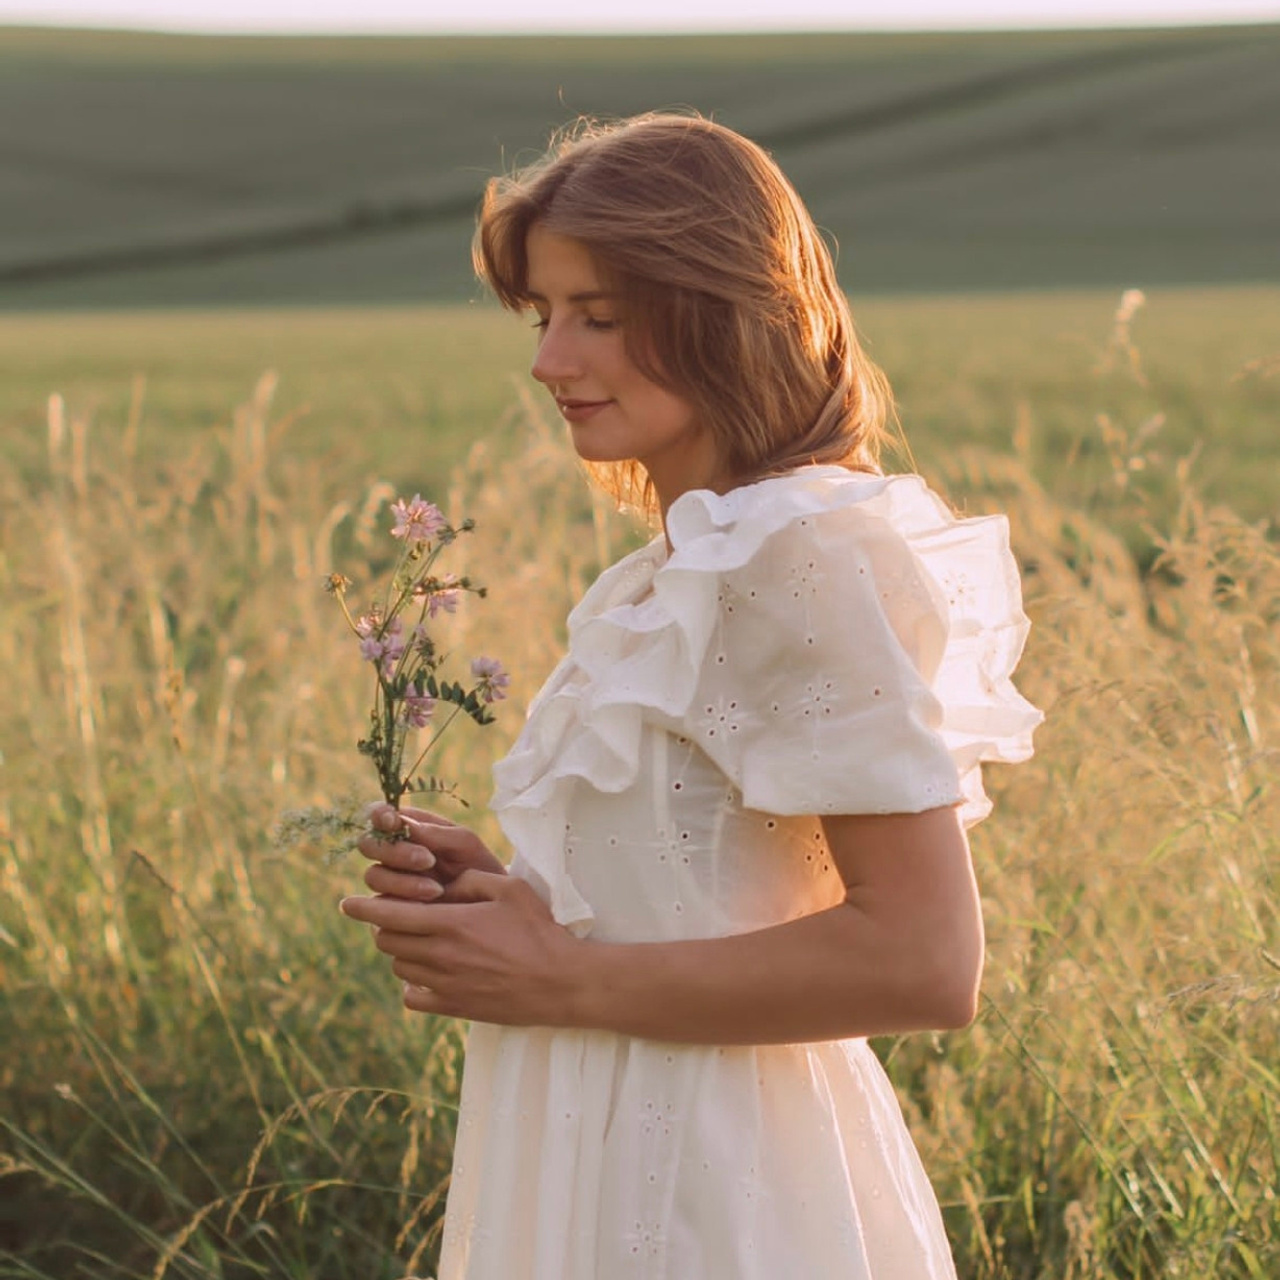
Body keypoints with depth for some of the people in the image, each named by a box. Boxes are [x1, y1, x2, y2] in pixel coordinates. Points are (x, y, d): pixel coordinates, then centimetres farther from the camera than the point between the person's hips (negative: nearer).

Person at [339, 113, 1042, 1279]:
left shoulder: (809, 557, -18)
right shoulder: (685, 566, 9)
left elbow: (925, 963, -22)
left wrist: (566, 981, -17)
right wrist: (511, 899, 0)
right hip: (610, 1163, 8)